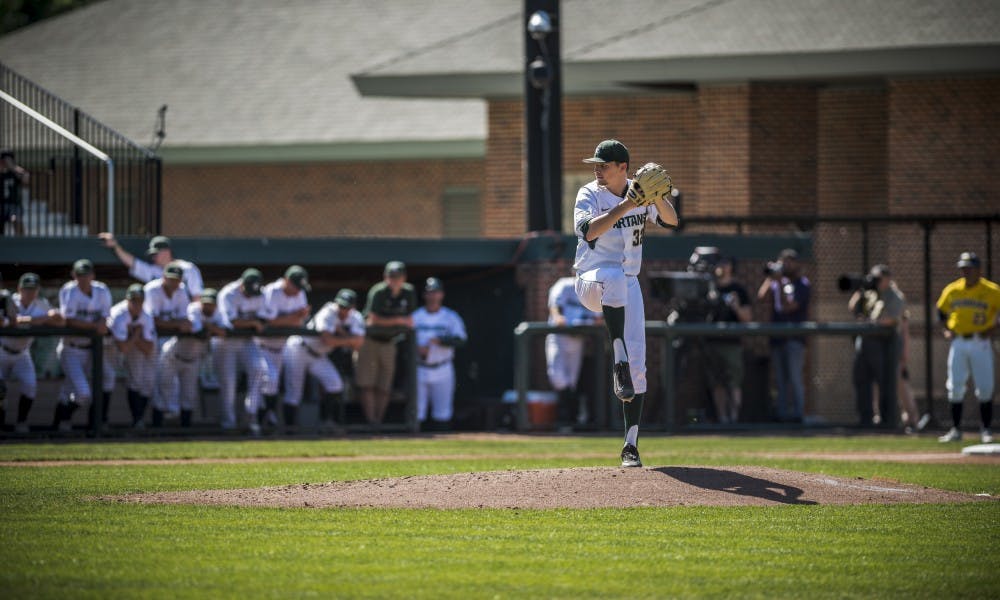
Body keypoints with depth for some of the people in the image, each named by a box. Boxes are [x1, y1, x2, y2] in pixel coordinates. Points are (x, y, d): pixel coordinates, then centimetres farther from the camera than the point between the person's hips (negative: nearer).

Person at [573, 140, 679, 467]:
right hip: (591, 281, -4)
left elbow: (671, 220, -5)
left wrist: (656, 196, -24)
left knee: (638, 361, -4)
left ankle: (631, 445, 1)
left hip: (629, 285, 4)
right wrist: (625, 206, -33)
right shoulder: (590, 195, -7)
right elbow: (588, 230, -26)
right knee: (614, 276, -42)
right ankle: (619, 363, -39)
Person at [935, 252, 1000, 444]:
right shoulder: (951, 290, 4)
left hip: (980, 343, -3)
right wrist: (947, 329, 6)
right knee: (955, 388, 1)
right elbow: (941, 311, 19)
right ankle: (956, 430, 7)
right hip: (959, 343, 3)